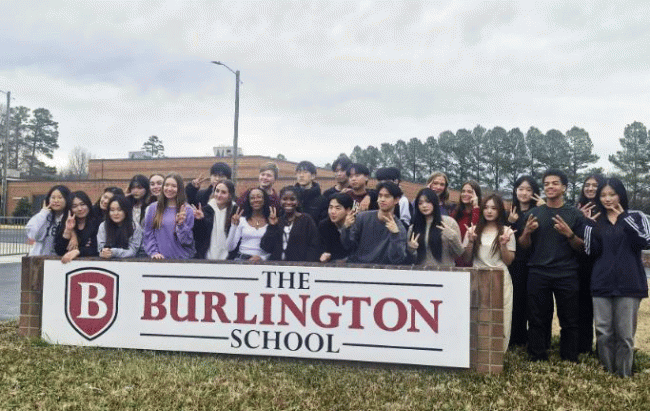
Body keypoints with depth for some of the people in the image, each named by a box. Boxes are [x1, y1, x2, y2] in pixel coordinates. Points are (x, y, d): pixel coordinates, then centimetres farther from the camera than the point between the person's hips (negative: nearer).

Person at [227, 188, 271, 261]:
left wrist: (261, 258, -12)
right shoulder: (242, 220, 12)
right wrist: (234, 226, -4)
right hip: (242, 258, 1)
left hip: (261, 261, -1)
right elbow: (230, 248, 6)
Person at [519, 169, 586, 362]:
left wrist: (569, 234, -15)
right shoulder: (533, 214, 9)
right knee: (537, 319, 3)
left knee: (569, 321, 2)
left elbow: (582, 247, 4)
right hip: (538, 274, 1)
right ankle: (537, 359, 12)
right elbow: (524, 245, 9)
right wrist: (527, 232, -11)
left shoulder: (575, 214, 6)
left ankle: (570, 361, 13)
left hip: (567, 275, -1)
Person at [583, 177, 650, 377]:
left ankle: (624, 376, 10)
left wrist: (623, 217, -13)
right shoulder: (596, 222, 11)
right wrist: (591, 225, -9)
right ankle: (606, 374, 16)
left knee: (625, 334, -1)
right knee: (603, 333, 4)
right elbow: (590, 252, 0)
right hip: (602, 284, 2)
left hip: (629, 283, -2)